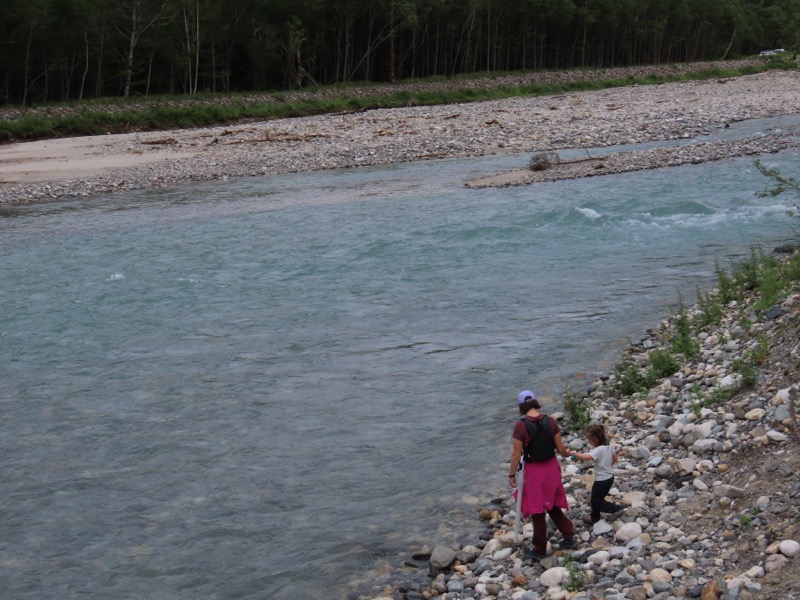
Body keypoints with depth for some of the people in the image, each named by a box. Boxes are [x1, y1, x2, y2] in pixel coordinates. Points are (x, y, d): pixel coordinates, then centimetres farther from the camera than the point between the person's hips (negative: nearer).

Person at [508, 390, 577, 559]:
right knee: (553, 506, 24)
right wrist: (567, 453, 23)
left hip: (533, 471, -4)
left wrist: (512, 474, -3)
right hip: (552, 467, 4)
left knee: (537, 512, 10)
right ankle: (569, 537, 30)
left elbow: (516, 454, -16)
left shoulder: (521, 425, -18)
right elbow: (560, 449, 0)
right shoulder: (550, 421, -6)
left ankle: (539, 550, 21)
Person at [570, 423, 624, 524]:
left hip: (602, 480, -9)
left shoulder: (599, 450, -27)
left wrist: (575, 453, -29)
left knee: (596, 501, 6)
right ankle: (594, 516, 34)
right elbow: (615, 459, 14)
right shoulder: (608, 446, 1)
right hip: (609, 477, 9)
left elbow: (586, 457, -40)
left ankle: (616, 508, 6)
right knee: (598, 498, 22)